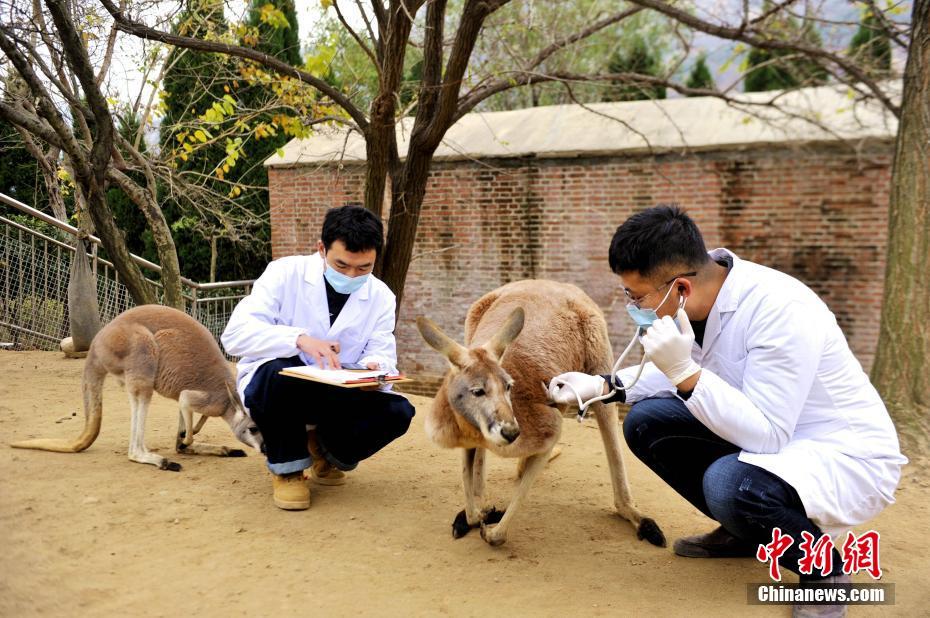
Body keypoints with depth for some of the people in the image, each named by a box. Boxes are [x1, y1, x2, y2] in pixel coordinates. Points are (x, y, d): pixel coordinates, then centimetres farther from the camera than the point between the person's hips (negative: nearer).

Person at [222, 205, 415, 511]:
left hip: (337, 398, 3)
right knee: (281, 371, -38)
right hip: (274, 384, -3)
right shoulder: (285, 273, -14)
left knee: (397, 412, -23)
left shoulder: (381, 297, -3)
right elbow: (235, 335, -24)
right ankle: (286, 469, -11)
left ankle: (326, 450, 9)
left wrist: (374, 368, -36)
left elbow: (382, 354, -10)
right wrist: (299, 339, -41)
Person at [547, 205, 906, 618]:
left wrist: (684, 371, -38)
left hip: (847, 456, -8)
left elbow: (766, 437, -31)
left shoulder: (781, 311, -31)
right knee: (646, 422, -4)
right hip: (766, 433, 8)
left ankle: (825, 570, -2)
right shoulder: (696, 297, -9)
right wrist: (601, 385, -3)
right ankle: (745, 531, 15)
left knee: (729, 483, -35)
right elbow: (678, 372, 10)